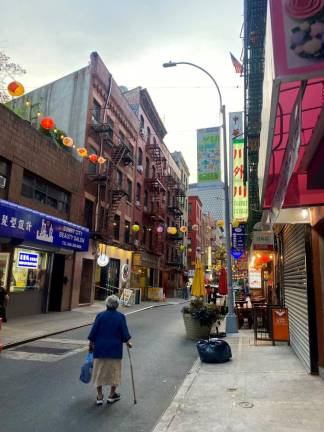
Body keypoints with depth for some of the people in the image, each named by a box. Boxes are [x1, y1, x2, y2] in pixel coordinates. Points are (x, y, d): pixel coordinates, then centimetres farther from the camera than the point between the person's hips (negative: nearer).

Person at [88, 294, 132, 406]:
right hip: (115, 350, -1)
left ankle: (100, 397, 20)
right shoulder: (120, 317, -8)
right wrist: (128, 342, 13)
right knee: (114, 371, 16)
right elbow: (125, 334, -4)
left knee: (99, 372, 14)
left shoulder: (100, 315, -6)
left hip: (100, 349, 1)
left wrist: (91, 345, 9)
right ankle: (112, 395, 26)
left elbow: (93, 332, -4)